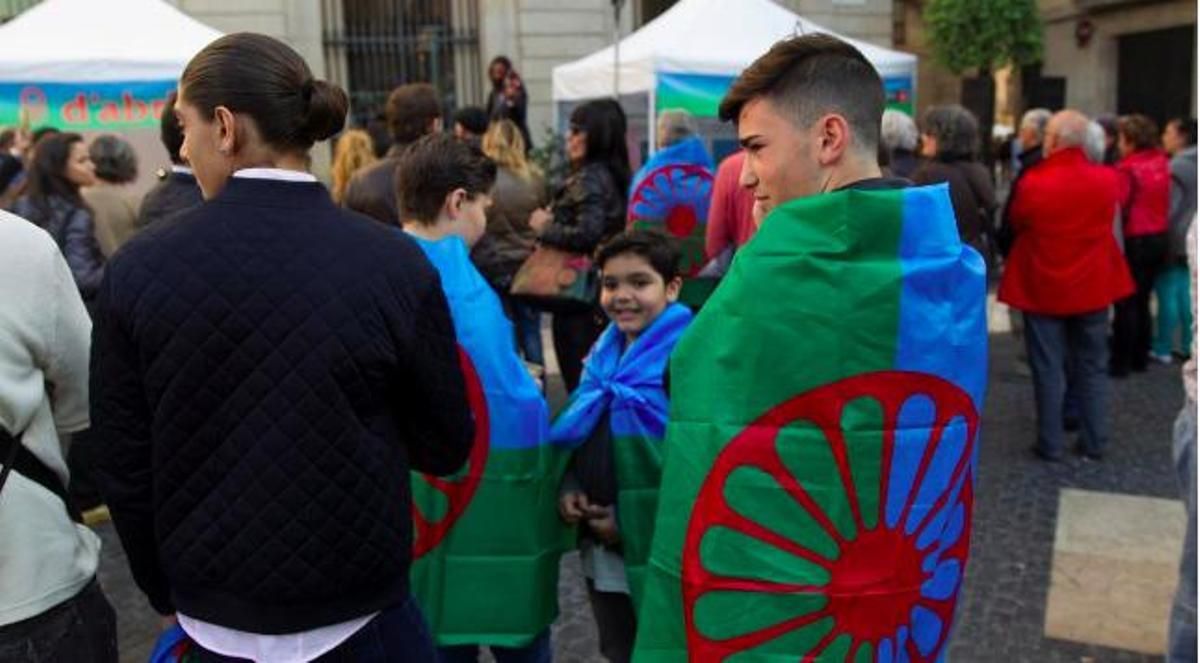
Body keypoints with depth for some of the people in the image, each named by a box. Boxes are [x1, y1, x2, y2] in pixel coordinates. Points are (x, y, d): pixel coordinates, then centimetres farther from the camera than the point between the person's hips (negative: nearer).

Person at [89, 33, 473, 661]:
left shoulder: (136, 268, -11)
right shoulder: (394, 263, -17)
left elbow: (122, 464, -3)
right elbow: (446, 447, -8)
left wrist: (165, 592, 12)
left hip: (209, 612, 3)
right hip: (356, 610, -2)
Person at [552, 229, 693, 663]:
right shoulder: (604, 353, 7)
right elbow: (577, 433, 18)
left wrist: (631, 521, -19)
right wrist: (568, 489, 0)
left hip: (660, 553, -7)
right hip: (602, 549, 7)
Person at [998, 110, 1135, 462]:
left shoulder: (1033, 182, -15)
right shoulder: (1107, 179, -5)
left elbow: (1017, 224, 0)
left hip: (1043, 287, -3)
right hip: (1093, 285, 3)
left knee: (1048, 368, 6)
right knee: (1092, 366, 13)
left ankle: (1050, 444, 11)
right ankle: (1094, 442, 20)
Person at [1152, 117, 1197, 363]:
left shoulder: (1177, 168, -17)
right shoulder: (1192, 165, 11)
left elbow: (1167, 209, -19)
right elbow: (1189, 205, 17)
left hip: (1174, 242, -9)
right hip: (1190, 241, 9)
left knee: (1167, 294, -3)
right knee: (1185, 293, 13)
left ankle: (1163, 349, 2)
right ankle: (1187, 346, 19)